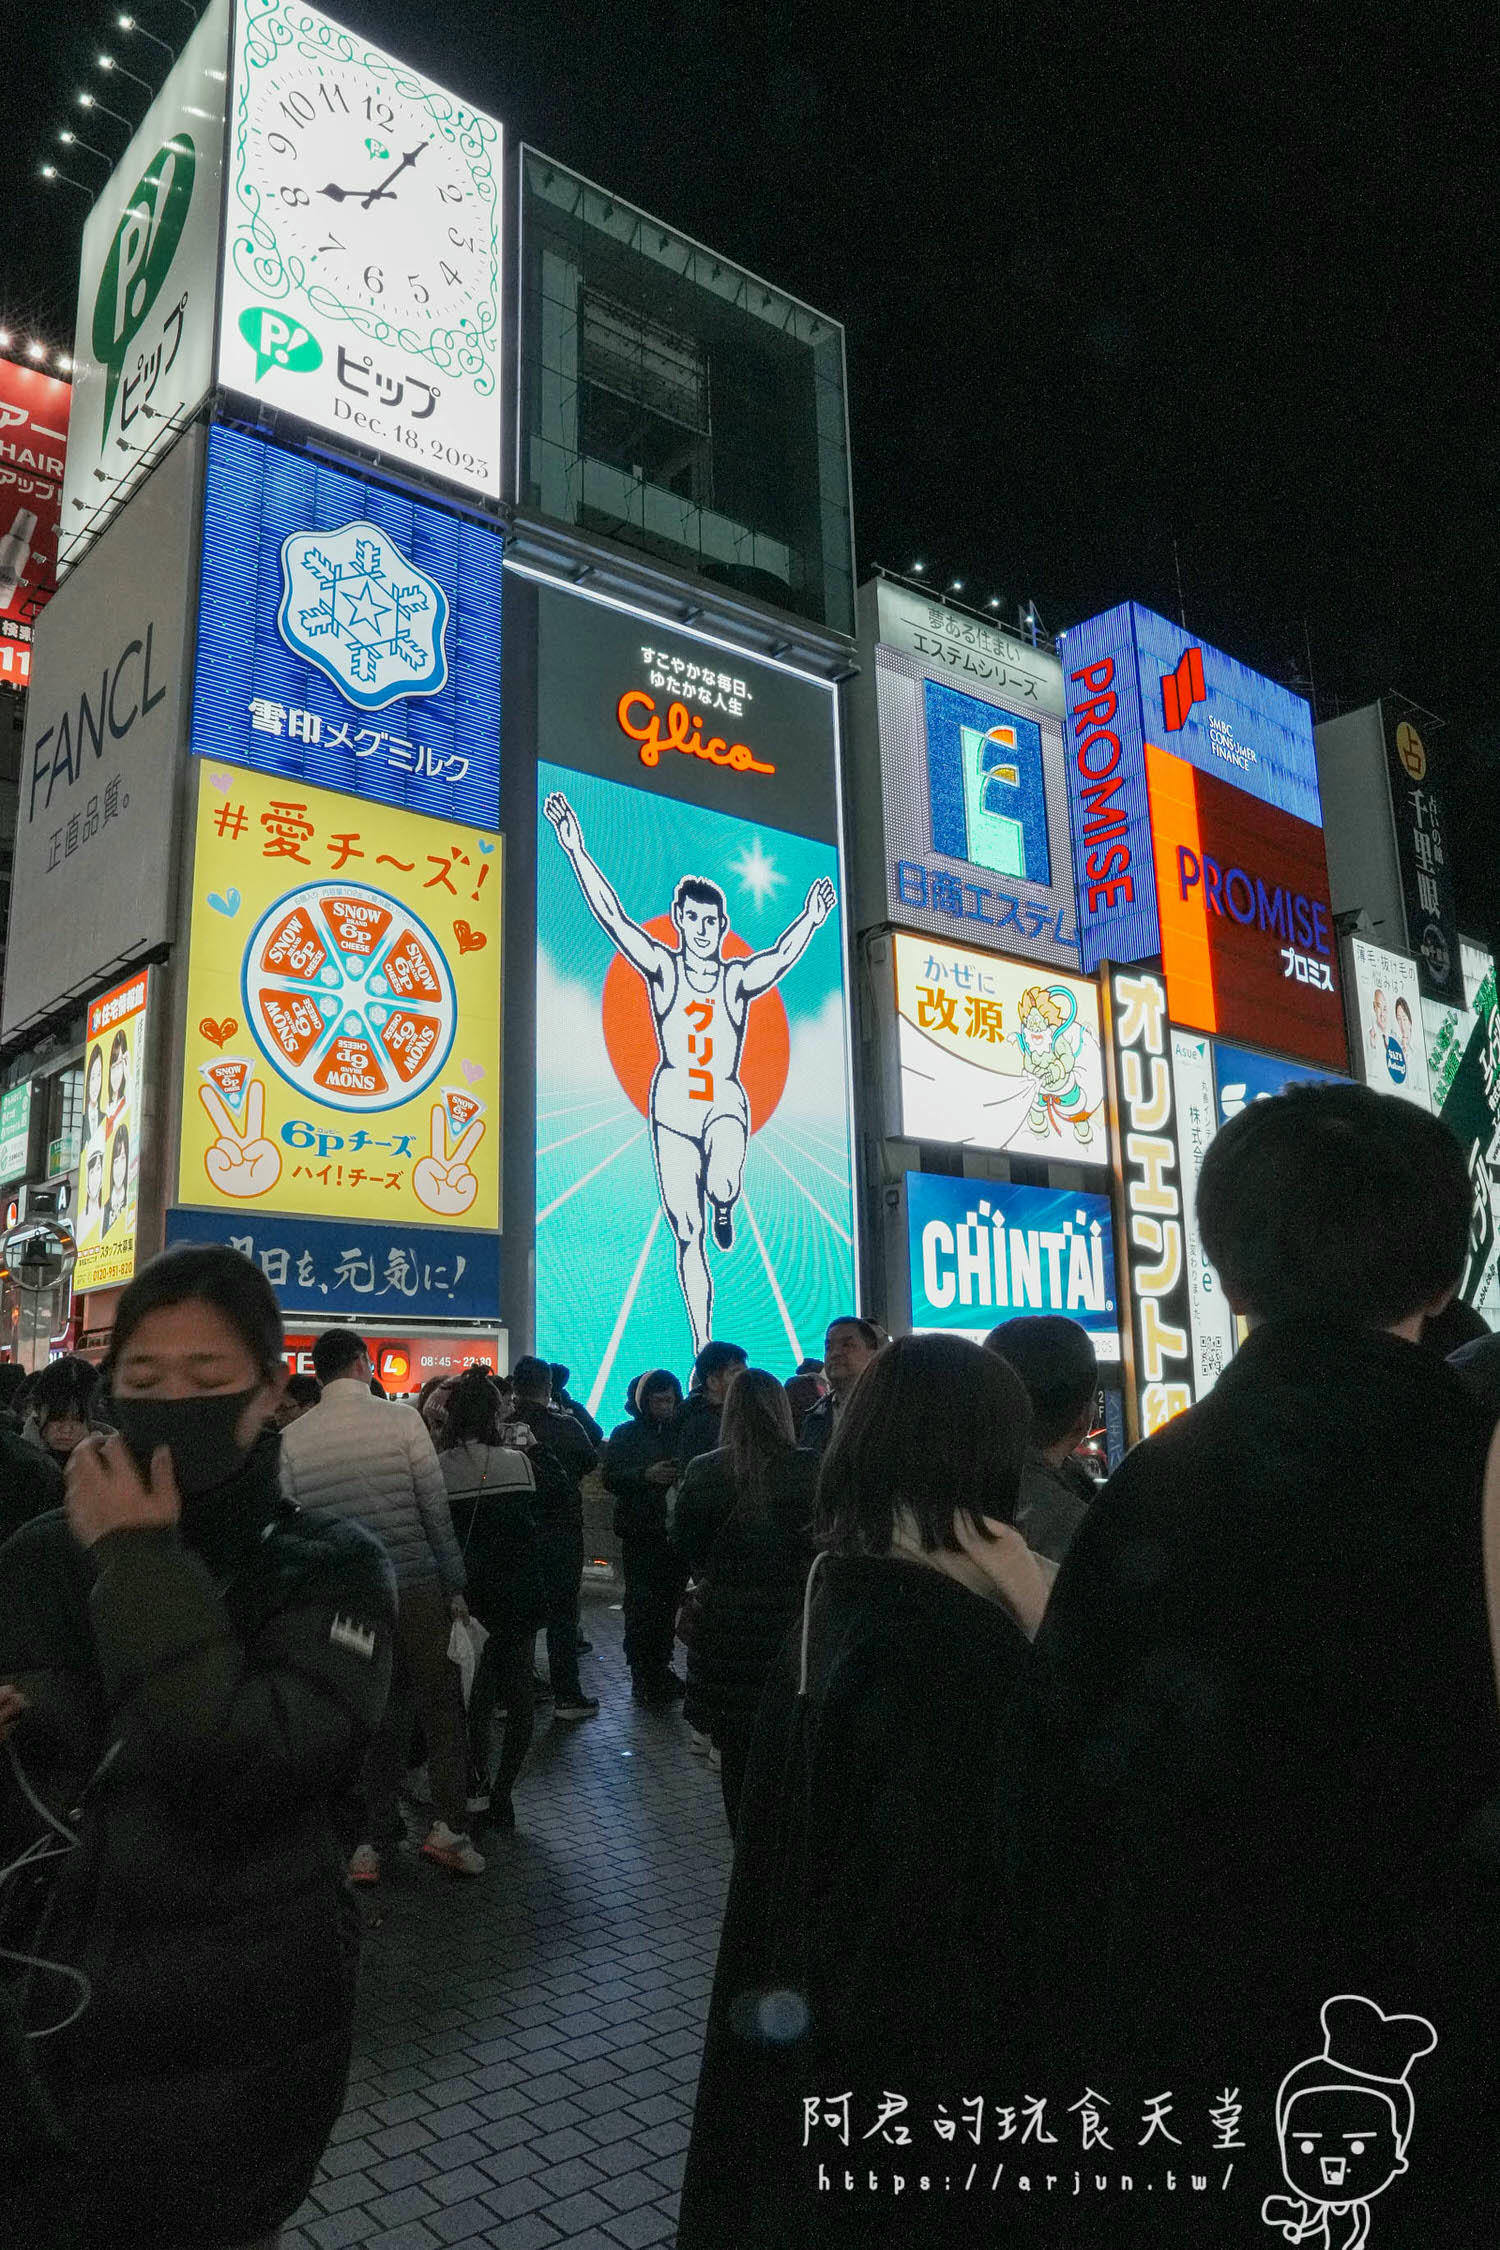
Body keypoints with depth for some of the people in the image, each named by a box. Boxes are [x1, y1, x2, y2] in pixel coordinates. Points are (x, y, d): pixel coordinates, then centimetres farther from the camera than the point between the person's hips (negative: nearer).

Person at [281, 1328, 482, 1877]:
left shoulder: (291, 1439, 0)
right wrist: (456, 1585, 2)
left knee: (377, 1718, 15)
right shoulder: (400, 1420, -7)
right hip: (417, 1589, -3)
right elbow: (437, 1509, -7)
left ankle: (373, 1842, 18)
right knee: (442, 1706, 10)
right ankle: (447, 1825, 3)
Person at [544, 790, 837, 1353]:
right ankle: (703, 1354, 11)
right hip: (673, 1105, 0)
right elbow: (612, 916, -6)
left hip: (726, 1103, 0)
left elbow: (783, 954, -12)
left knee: (722, 1186, -32)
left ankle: (723, 1206, 9)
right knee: (687, 1236, 1)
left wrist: (811, 920, -30)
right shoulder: (662, 967, 3)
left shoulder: (739, 978, 4)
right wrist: (576, 850, -13)